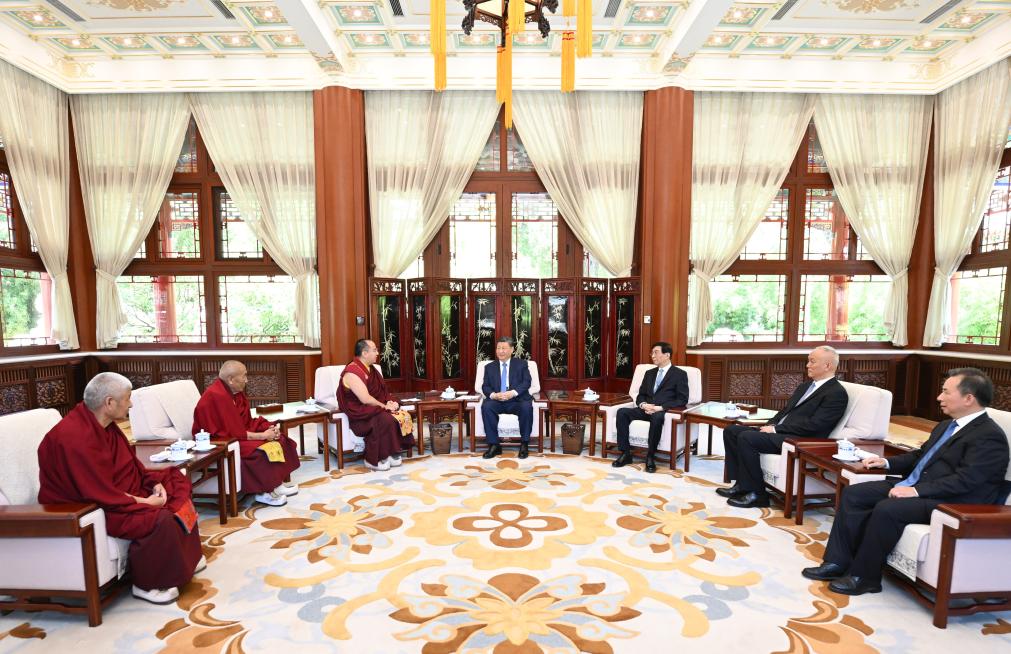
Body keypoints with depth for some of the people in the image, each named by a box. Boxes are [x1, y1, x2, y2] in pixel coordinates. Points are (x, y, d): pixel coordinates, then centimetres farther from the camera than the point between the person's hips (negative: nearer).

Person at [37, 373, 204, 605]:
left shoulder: (104, 424, 1)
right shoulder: (76, 437, -29)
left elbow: (132, 464, 10)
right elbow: (102, 494, -29)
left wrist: (156, 483, -5)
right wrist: (146, 501, -19)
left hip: (117, 493, 10)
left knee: (177, 492, 9)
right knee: (160, 519, -28)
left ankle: (185, 559, 19)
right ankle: (147, 584, -6)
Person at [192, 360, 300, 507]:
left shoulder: (235, 391, 2)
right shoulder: (217, 396, -25)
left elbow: (246, 421, 6)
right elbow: (234, 432, -27)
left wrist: (269, 428, -10)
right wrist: (263, 435, -20)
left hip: (235, 434, 9)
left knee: (278, 438, -1)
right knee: (260, 450, -28)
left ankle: (282, 482, 3)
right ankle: (264, 493, -12)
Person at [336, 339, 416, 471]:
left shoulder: (371, 369, 11)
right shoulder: (352, 372, -18)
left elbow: (382, 392, 15)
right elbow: (365, 399, -24)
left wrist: (390, 403, -4)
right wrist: (385, 406, -15)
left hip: (375, 409, 8)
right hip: (360, 413, -8)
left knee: (403, 415, -15)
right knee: (386, 420, -33)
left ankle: (393, 453, -8)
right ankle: (373, 460, -18)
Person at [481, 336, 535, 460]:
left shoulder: (521, 364, 10)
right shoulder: (489, 367, 15)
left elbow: (527, 382, -3)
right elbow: (485, 386, 6)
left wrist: (513, 393, -21)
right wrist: (494, 395, -17)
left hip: (517, 400, -2)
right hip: (497, 401, 2)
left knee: (527, 406, -34)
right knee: (486, 406, -30)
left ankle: (524, 444, -19)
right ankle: (494, 445, -22)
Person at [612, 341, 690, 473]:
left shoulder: (680, 374, 3)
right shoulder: (649, 373, 21)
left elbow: (682, 400, -6)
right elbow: (640, 395, 18)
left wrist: (660, 407, -18)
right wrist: (643, 404, -7)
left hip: (664, 411, -5)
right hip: (646, 409, 5)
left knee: (657, 417, -40)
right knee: (622, 412, -22)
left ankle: (650, 456, -25)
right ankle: (626, 453, -19)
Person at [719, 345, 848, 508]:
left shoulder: (837, 393, -8)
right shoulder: (806, 386, 20)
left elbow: (814, 425, -18)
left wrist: (776, 429, -16)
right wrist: (770, 425, 3)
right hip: (779, 432, 9)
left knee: (746, 437, -27)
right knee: (731, 431, -2)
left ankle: (756, 493, -14)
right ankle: (742, 483, 2)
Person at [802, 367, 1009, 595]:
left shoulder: (990, 436, -12)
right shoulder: (946, 426, 17)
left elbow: (965, 480, -22)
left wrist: (917, 490, -25)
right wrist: (887, 462, 12)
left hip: (949, 502, -9)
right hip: (914, 485, 9)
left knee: (886, 509, -30)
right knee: (852, 494, -5)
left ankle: (864, 577, -12)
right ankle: (838, 562, -5)